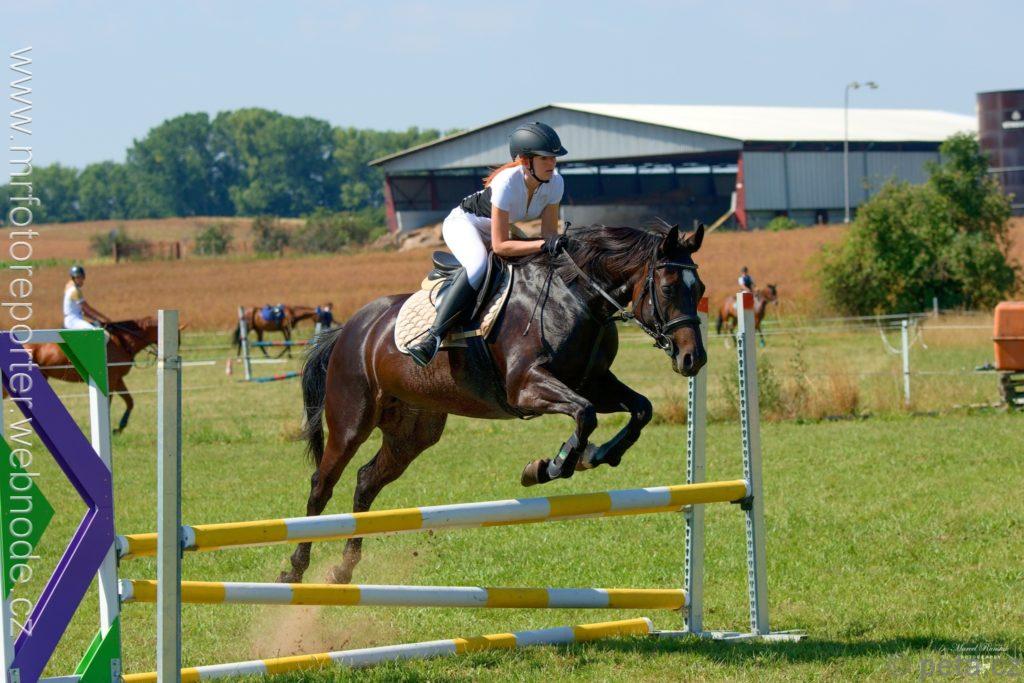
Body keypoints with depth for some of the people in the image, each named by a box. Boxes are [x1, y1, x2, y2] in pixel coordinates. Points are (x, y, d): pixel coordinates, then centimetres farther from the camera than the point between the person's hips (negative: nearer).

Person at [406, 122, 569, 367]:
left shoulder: (555, 182, -16)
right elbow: (500, 245, -35)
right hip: (463, 223, -8)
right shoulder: (507, 183, -35)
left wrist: (555, 244, -35)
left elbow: (549, 233, -11)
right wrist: (543, 244, -45)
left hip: (495, 231, 8)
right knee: (478, 264, -37)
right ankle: (433, 337, -47)